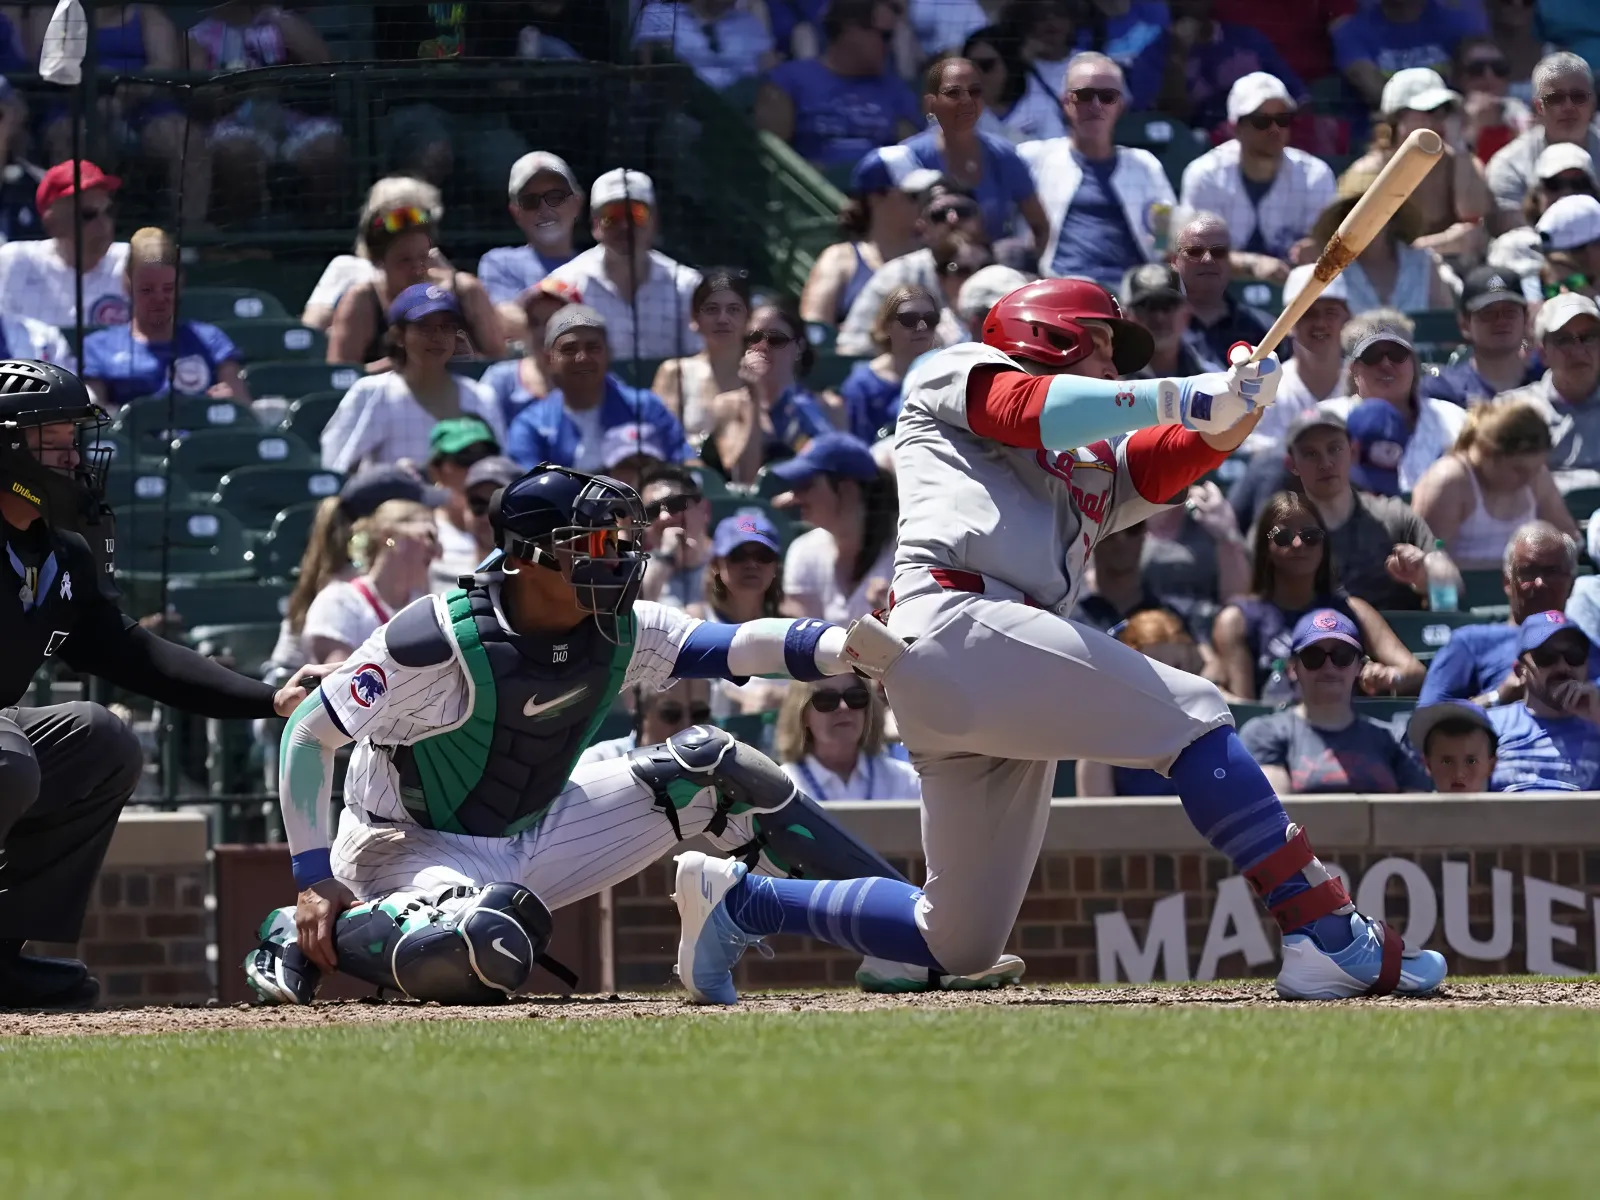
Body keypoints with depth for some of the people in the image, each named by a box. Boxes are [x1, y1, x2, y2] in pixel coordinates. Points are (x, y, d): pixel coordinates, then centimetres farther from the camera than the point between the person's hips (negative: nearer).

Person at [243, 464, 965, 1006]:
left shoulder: (619, 631, -6)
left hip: (534, 837, 7)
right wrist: (315, 882, -24)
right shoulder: (439, 639, -25)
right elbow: (308, 735, -20)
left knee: (710, 765, -3)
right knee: (491, 950, -43)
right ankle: (306, 938, -15)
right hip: (418, 847, -7)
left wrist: (852, 648, -33)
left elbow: (731, 648, -14)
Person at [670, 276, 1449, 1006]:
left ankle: (739, 901, 19)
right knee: (1190, 714, -16)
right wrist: (1175, 397, -12)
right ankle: (1326, 935, -26)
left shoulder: (1096, 467, 34)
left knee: (956, 944, 7)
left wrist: (1236, 404, -4)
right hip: (958, 622, -9)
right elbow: (1032, 411, -5)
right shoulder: (953, 375, 16)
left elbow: (1187, 454, 16)